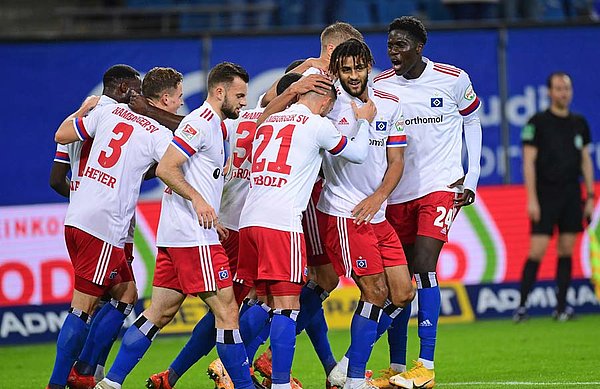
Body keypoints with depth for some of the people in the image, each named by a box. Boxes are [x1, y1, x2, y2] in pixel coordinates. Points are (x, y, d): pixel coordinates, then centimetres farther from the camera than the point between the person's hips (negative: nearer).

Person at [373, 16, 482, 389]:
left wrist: (472, 177, 6)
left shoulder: (454, 80, -4)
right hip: (396, 192, 3)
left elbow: (472, 120, 12)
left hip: (440, 187, -3)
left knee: (423, 267, -17)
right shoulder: (379, 86, 0)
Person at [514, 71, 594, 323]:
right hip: (545, 197, -4)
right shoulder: (537, 123, -3)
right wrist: (532, 199, -12)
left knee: (566, 251, 4)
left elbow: (586, 161, 16)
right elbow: (529, 162, -6)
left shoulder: (579, 123, 11)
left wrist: (590, 197, 10)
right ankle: (522, 306, -5)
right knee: (537, 251, -10)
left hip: (572, 197, 4)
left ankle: (561, 306, 9)